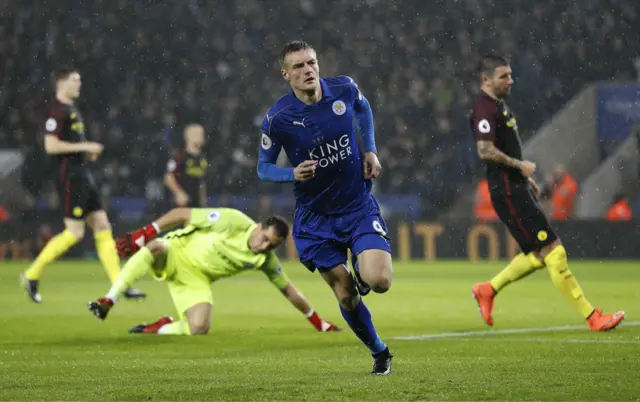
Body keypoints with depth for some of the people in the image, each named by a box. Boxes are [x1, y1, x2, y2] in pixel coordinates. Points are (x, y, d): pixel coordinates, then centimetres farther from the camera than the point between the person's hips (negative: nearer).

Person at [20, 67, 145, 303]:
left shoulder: (72, 109, 18)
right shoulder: (57, 110, -12)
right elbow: (51, 146, -20)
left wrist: (88, 151, 12)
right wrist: (84, 146, -17)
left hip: (83, 176, 10)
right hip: (70, 176, -10)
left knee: (103, 227, 4)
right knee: (74, 232, -9)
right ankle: (32, 275, 2)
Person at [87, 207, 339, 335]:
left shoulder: (266, 260, -8)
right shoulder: (234, 222, -24)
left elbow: (288, 290, 5)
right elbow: (182, 214, -21)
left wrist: (318, 322, 5)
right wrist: (144, 233, -27)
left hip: (196, 279, 4)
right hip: (178, 253, -4)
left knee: (199, 329, -22)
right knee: (155, 247, -41)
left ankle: (160, 328, 8)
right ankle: (107, 303, -37)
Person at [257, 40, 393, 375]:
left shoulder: (344, 89, -9)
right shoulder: (277, 118, -16)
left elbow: (363, 108, 16)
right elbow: (263, 168, -3)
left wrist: (370, 151, 4)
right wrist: (293, 174, -23)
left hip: (359, 206, 1)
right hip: (315, 217, -1)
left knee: (378, 280, -18)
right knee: (345, 295, 2)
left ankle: (362, 269, 20)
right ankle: (379, 352, 28)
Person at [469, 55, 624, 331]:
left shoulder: (499, 105, 17)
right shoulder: (485, 108, -15)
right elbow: (485, 151, -27)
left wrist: (526, 177, 22)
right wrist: (519, 165, -16)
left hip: (518, 189, 11)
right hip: (508, 193, -11)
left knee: (539, 255, 13)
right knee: (553, 251, -9)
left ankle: (487, 290, 22)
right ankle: (593, 318, -7)